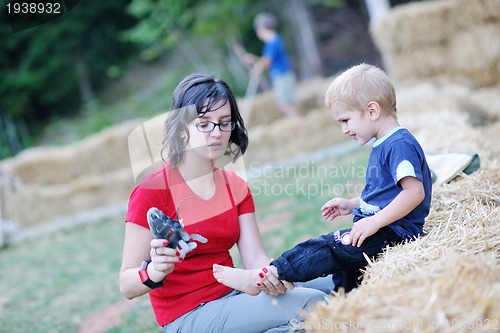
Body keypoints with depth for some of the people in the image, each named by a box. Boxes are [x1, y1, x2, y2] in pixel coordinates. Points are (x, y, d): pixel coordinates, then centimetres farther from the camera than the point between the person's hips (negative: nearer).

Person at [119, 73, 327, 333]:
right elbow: (127, 286, -14)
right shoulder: (151, 191, -13)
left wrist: (271, 276, -27)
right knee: (310, 304, -19)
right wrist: (154, 272, -36)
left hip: (232, 296, 7)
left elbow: (254, 257, -4)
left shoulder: (236, 186, 7)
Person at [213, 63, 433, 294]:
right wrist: (352, 204, 18)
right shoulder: (382, 147, 19)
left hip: (392, 231, -11)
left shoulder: (401, 145, -15)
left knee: (330, 248, -20)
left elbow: (415, 192, -25)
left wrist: (375, 221, -27)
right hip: (379, 226, 11)